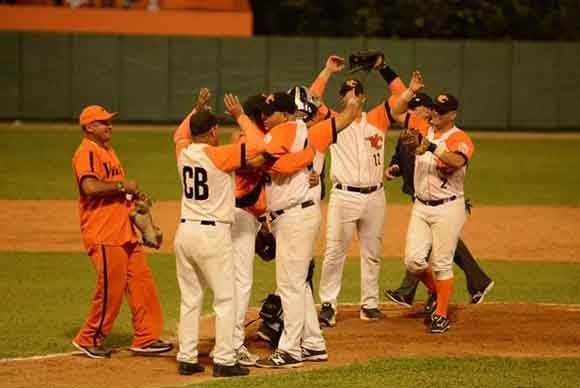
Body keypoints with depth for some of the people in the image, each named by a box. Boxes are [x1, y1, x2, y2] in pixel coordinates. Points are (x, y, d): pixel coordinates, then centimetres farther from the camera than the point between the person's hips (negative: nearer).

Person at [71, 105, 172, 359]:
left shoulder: (108, 151, 20)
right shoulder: (87, 153, -12)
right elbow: (90, 187, -28)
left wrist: (132, 195, 12)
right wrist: (122, 185, -17)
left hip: (124, 230, 10)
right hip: (103, 234, -10)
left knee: (141, 282, 7)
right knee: (111, 288, -6)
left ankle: (146, 338, 13)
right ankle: (89, 339, 8)